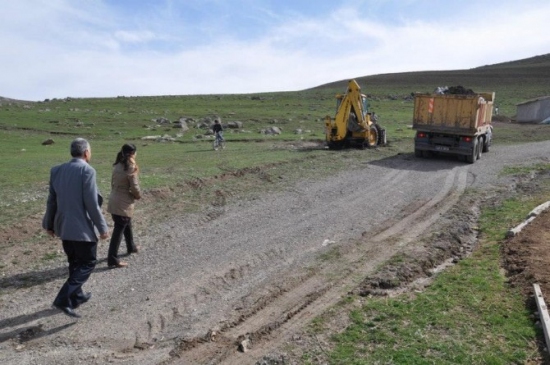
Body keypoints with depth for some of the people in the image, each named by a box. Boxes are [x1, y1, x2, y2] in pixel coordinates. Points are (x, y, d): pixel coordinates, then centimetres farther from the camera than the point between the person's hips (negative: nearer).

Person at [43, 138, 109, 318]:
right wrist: (102, 227, -10)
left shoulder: (57, 170, 5)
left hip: (63, 226, 8)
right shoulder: (87, 171, -17)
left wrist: (49, 223, 22)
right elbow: (92, 203, -19)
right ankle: (63, 298, -2)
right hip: (82, 227, -7)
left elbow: (51, 200, 10)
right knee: (88, 262, 6)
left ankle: (77, 296, 33)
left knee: (75, 262, 21)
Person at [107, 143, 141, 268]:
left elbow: (113, 183, 11)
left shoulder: (117, 166, 6)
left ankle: (131, 247, 46)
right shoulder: (131, 168, -18)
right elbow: (134, 187, -17)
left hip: (115, 200, 9)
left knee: (127, 225, 26)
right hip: (123, 203, -9)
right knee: (118, 231, -2)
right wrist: (138, 195, 2)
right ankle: (112, 260, 2)